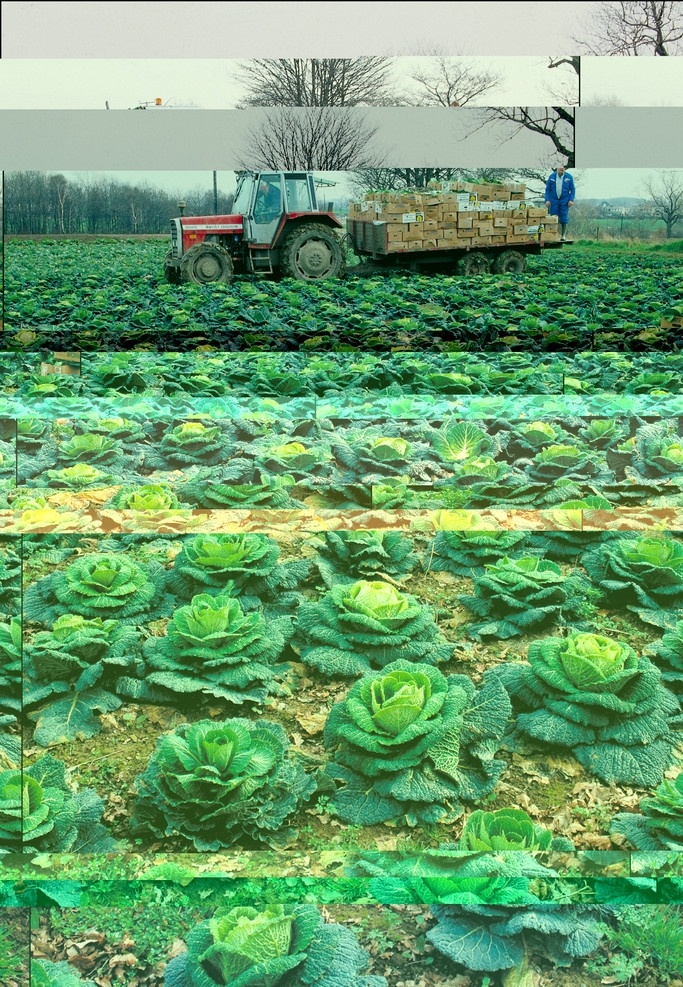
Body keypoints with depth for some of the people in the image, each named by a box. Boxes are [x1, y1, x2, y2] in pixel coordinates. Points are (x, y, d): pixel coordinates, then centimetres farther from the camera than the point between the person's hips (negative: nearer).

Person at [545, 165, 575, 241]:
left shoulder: (569, 177, -2)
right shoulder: (552, 177, -1)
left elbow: (572, 189, 3)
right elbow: (547, 189, 4)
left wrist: (571, 200, -6)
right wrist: (547, 200, -5)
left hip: (564, 201, -1)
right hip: (554, 200, 1)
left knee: (564, 218, -1)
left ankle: (563, 235, 7)